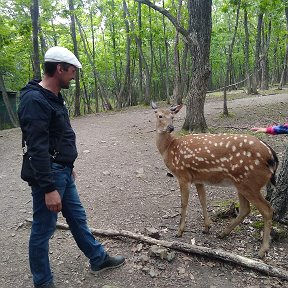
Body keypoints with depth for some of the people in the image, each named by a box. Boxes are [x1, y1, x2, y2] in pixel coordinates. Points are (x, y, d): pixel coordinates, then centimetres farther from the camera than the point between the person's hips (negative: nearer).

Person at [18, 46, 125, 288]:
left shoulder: (54, 97, 11)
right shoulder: (34, 100, -20)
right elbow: (37, 150, -25)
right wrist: (49, 189, -25)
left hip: (63, 172, 10)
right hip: (48, 175, -10)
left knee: (78, 217, 19)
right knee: (43, 229, 7)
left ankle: (98, 259, 36)